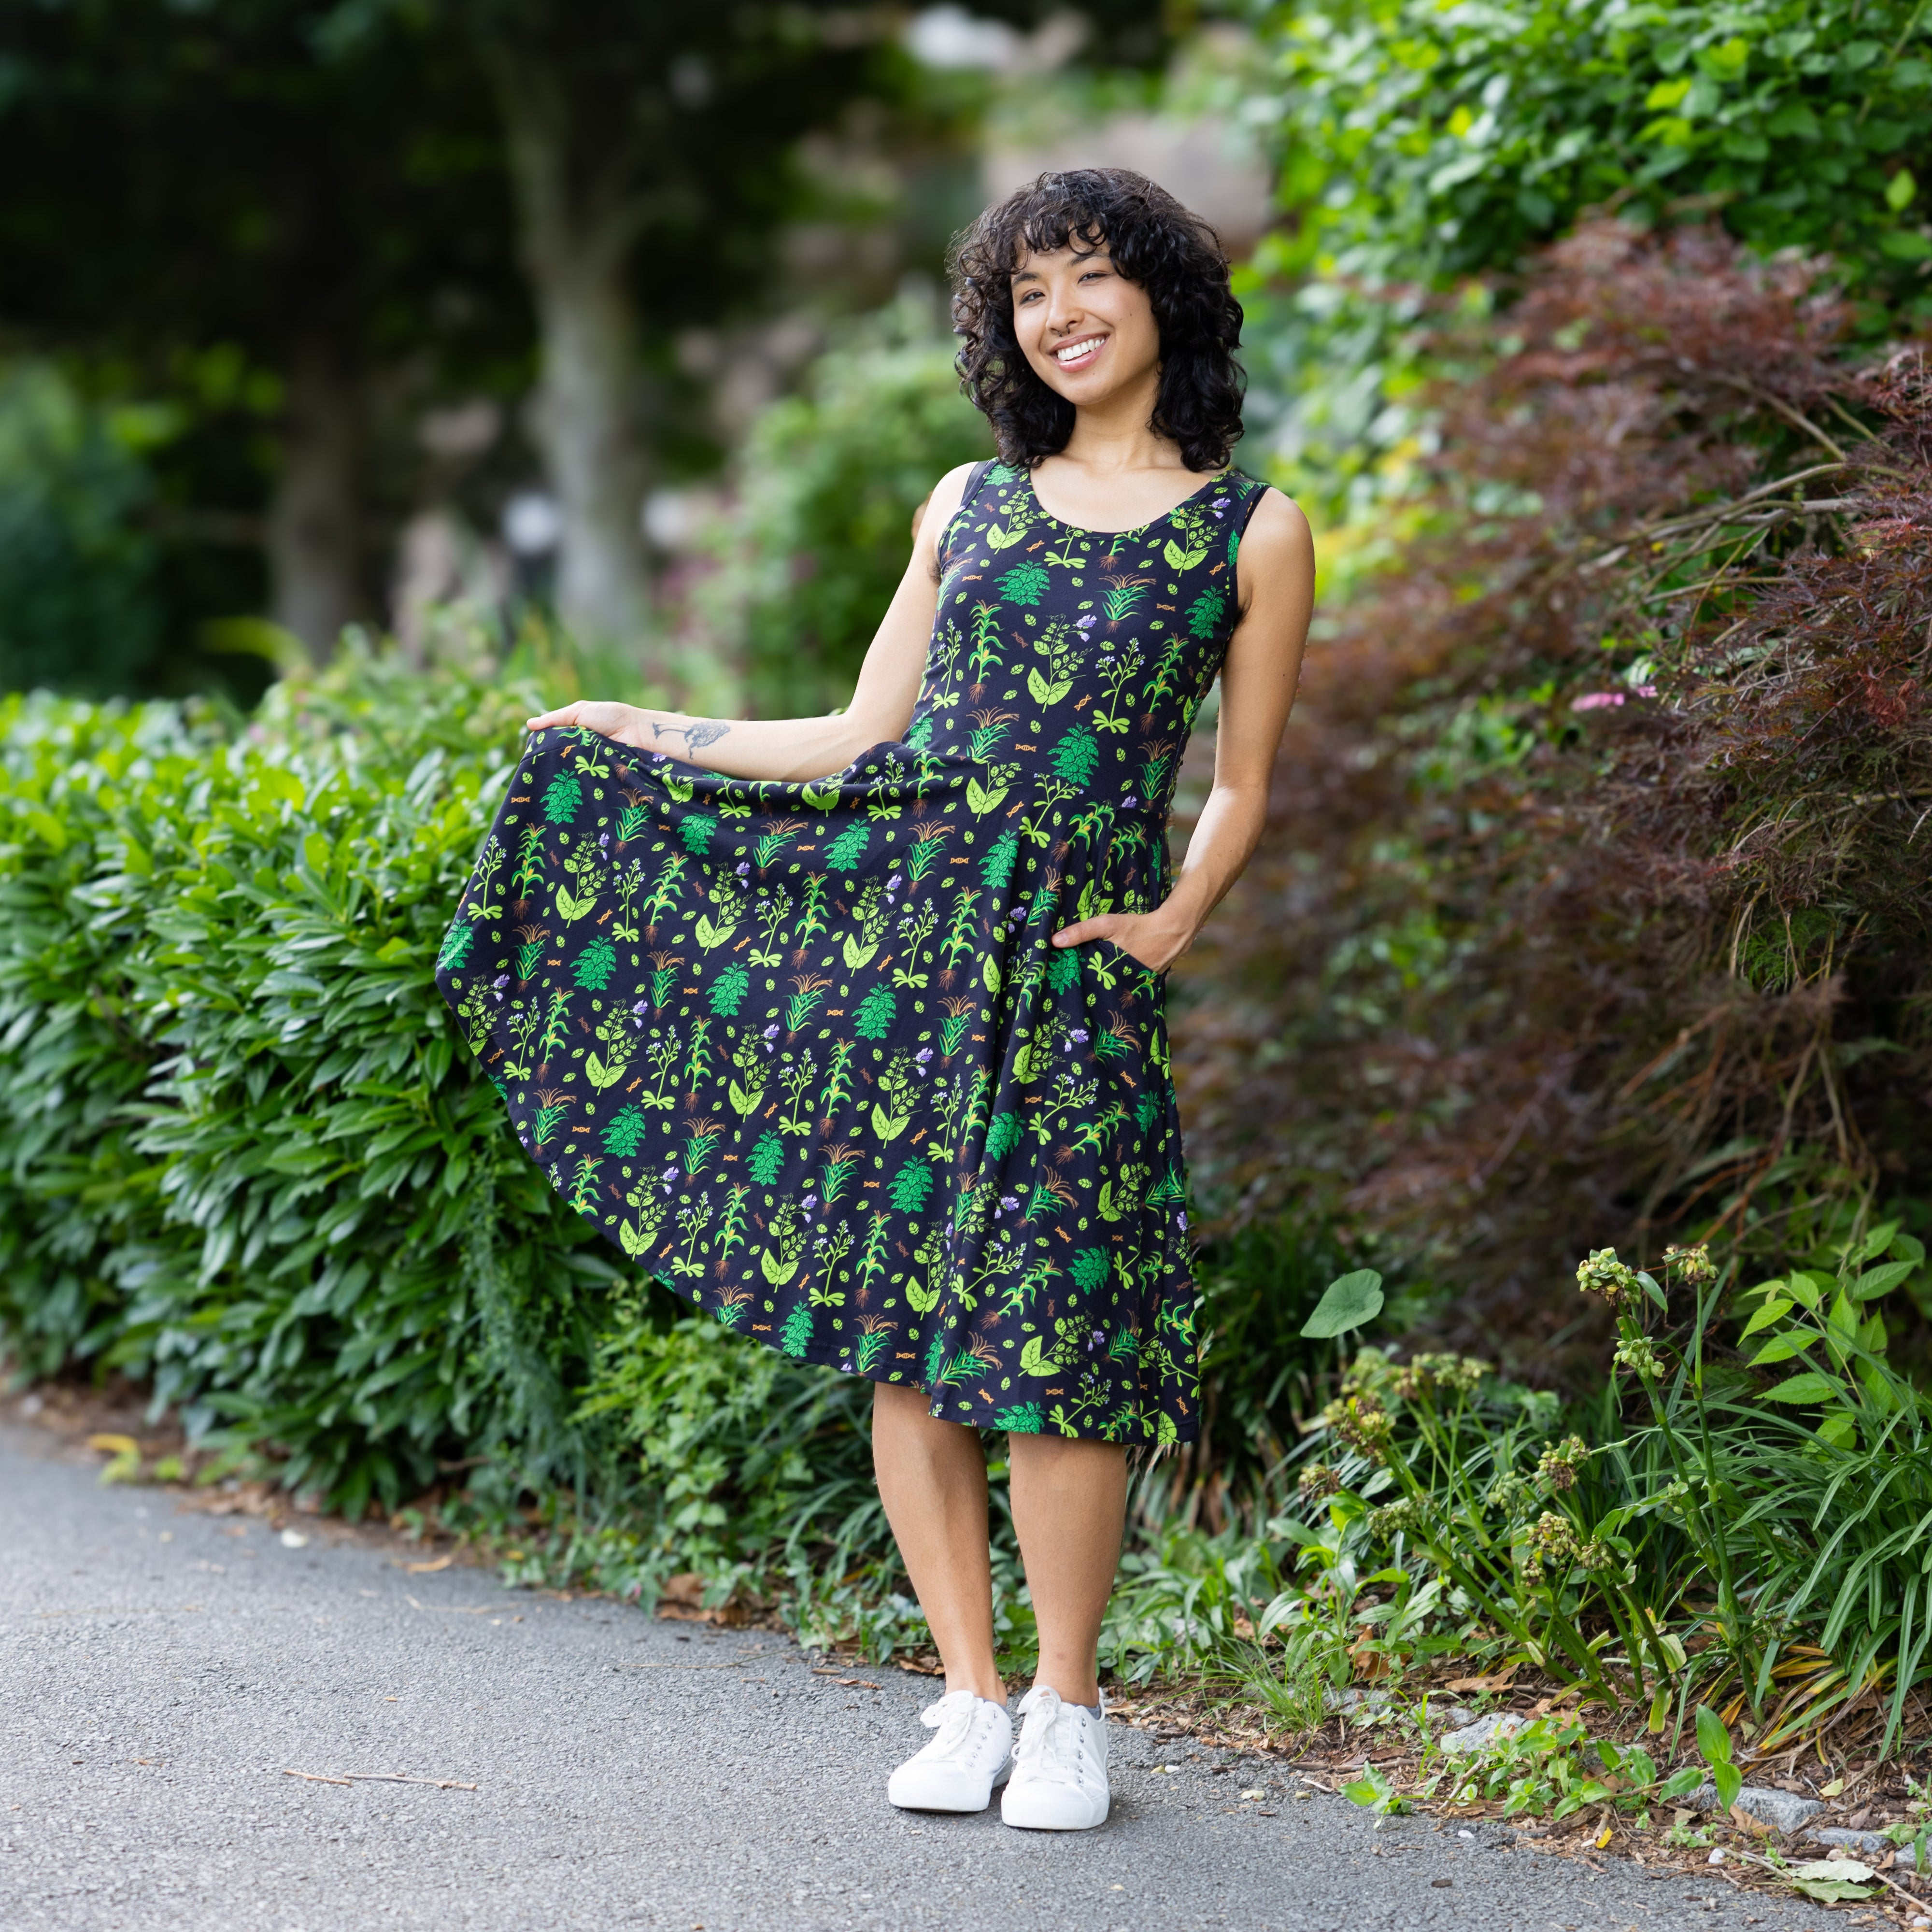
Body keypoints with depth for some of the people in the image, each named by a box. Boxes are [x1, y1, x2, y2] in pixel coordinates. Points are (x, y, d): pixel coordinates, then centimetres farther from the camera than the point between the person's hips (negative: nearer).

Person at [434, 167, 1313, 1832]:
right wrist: (636, 731, 15)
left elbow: (1241, 789, 11)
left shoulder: (1251, 533, 8)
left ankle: (1067, 1708, 8)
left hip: (1073, 960, -3)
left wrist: (1177, 923, -5)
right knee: (894, 1315, 0)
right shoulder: (968, 504, 16)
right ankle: (968, 1697, 11)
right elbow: (864, 738, 17)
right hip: (901, 924, 3)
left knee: (1045, 1323, -8)